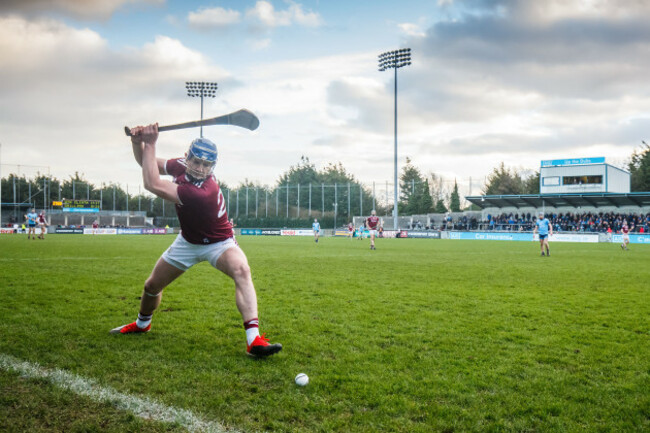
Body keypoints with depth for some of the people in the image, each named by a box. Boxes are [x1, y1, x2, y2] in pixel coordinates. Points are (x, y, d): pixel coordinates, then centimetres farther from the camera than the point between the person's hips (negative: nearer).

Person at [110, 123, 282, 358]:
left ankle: (253, 340, -47)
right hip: (187, 241, 7)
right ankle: (142, 323, 50)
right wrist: (137, 142, -21)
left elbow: (152, 184, -39)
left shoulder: (204, 192, -38)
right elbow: (147, 162, 1)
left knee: (241, 269, -38)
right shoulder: (181, 165, -15)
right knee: (152, 286, 16)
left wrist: (150, 144, -34)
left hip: (218, 243, -7)